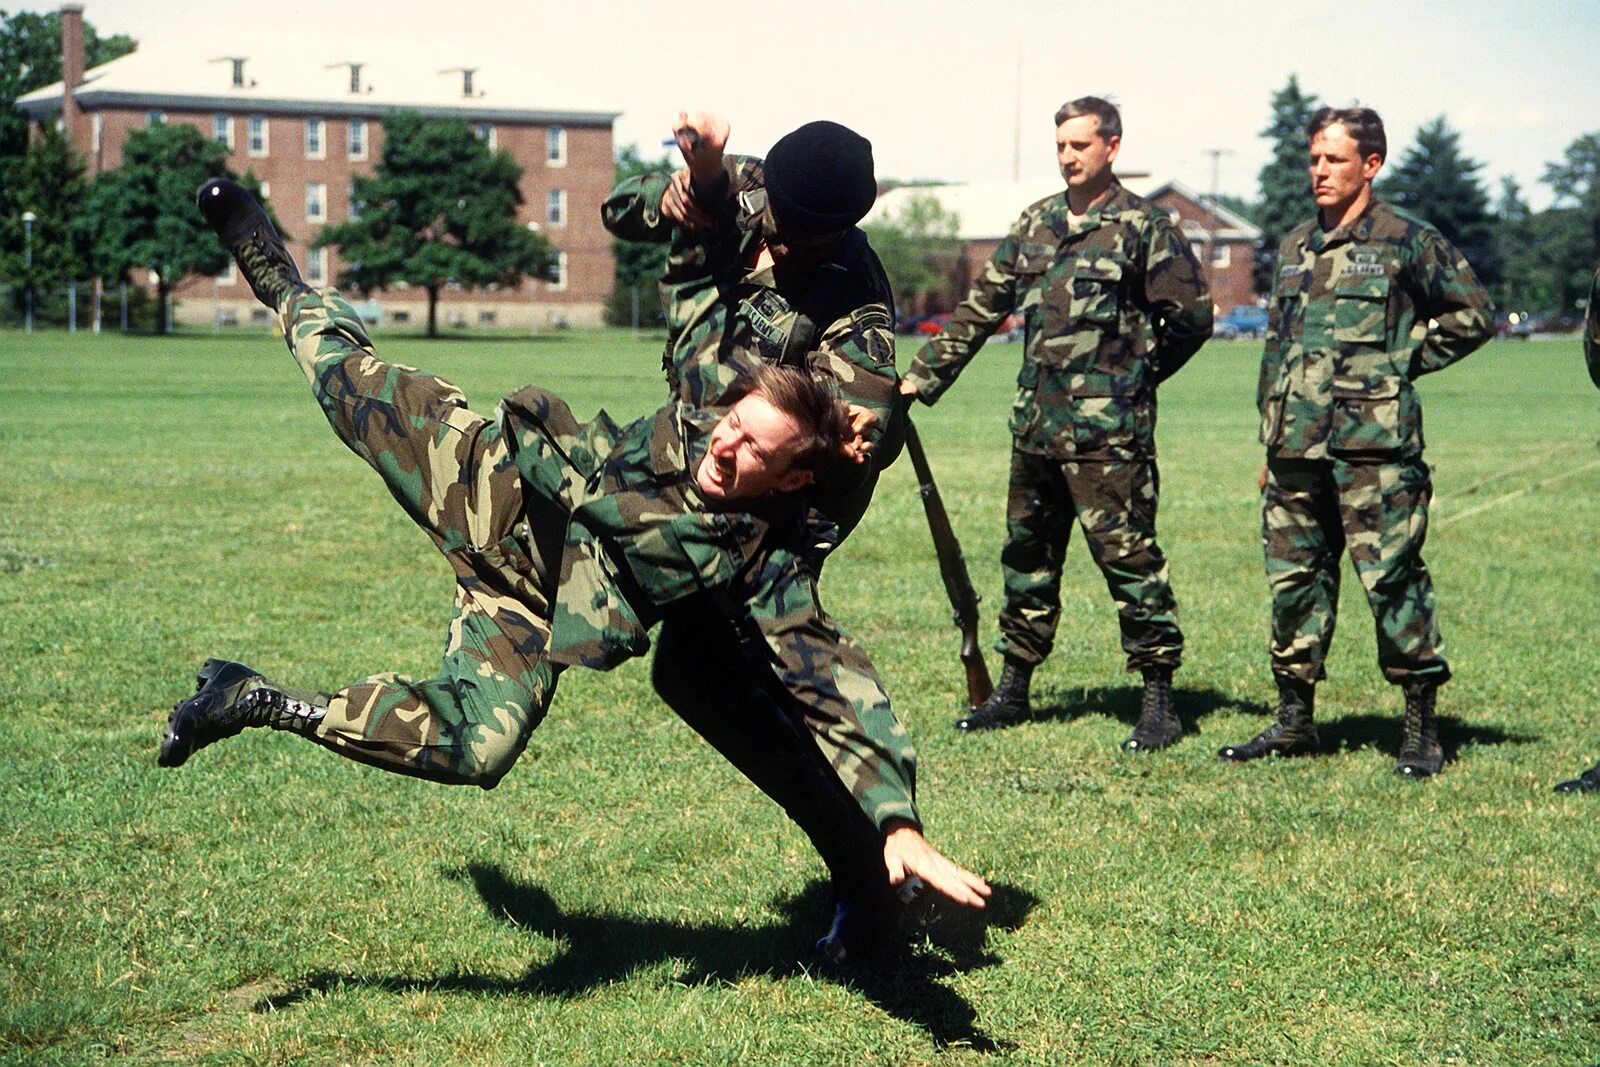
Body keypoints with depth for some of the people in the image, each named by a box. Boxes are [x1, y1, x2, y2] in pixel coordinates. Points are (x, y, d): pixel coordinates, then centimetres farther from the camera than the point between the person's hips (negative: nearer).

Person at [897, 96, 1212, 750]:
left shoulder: (1144, 226, -4)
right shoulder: (1036, 224, 13)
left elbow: (1192, 316, -1)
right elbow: (981, 307, 16)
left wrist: (1131, 377, 7)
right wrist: (923, 376, 12)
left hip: (1107, 432, -6)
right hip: (1035, 425, 6)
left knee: (1127, 556, -6)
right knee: (1027, 556, 13)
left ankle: (1159, 700, 0)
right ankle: (1012, 690, 24)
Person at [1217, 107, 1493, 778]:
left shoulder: (1407, 242, 0)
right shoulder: (1296, 248, 18)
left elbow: (1473, 315, 4)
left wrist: (1405, 361, -1)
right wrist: (1269, 444, 18)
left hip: (1373, 444, -6)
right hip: (1296, 448, 6)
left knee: (1392, 580, -8)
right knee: (1294, 580, 8)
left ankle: (1421, 728, 1)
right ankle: (1294, 721, 18)